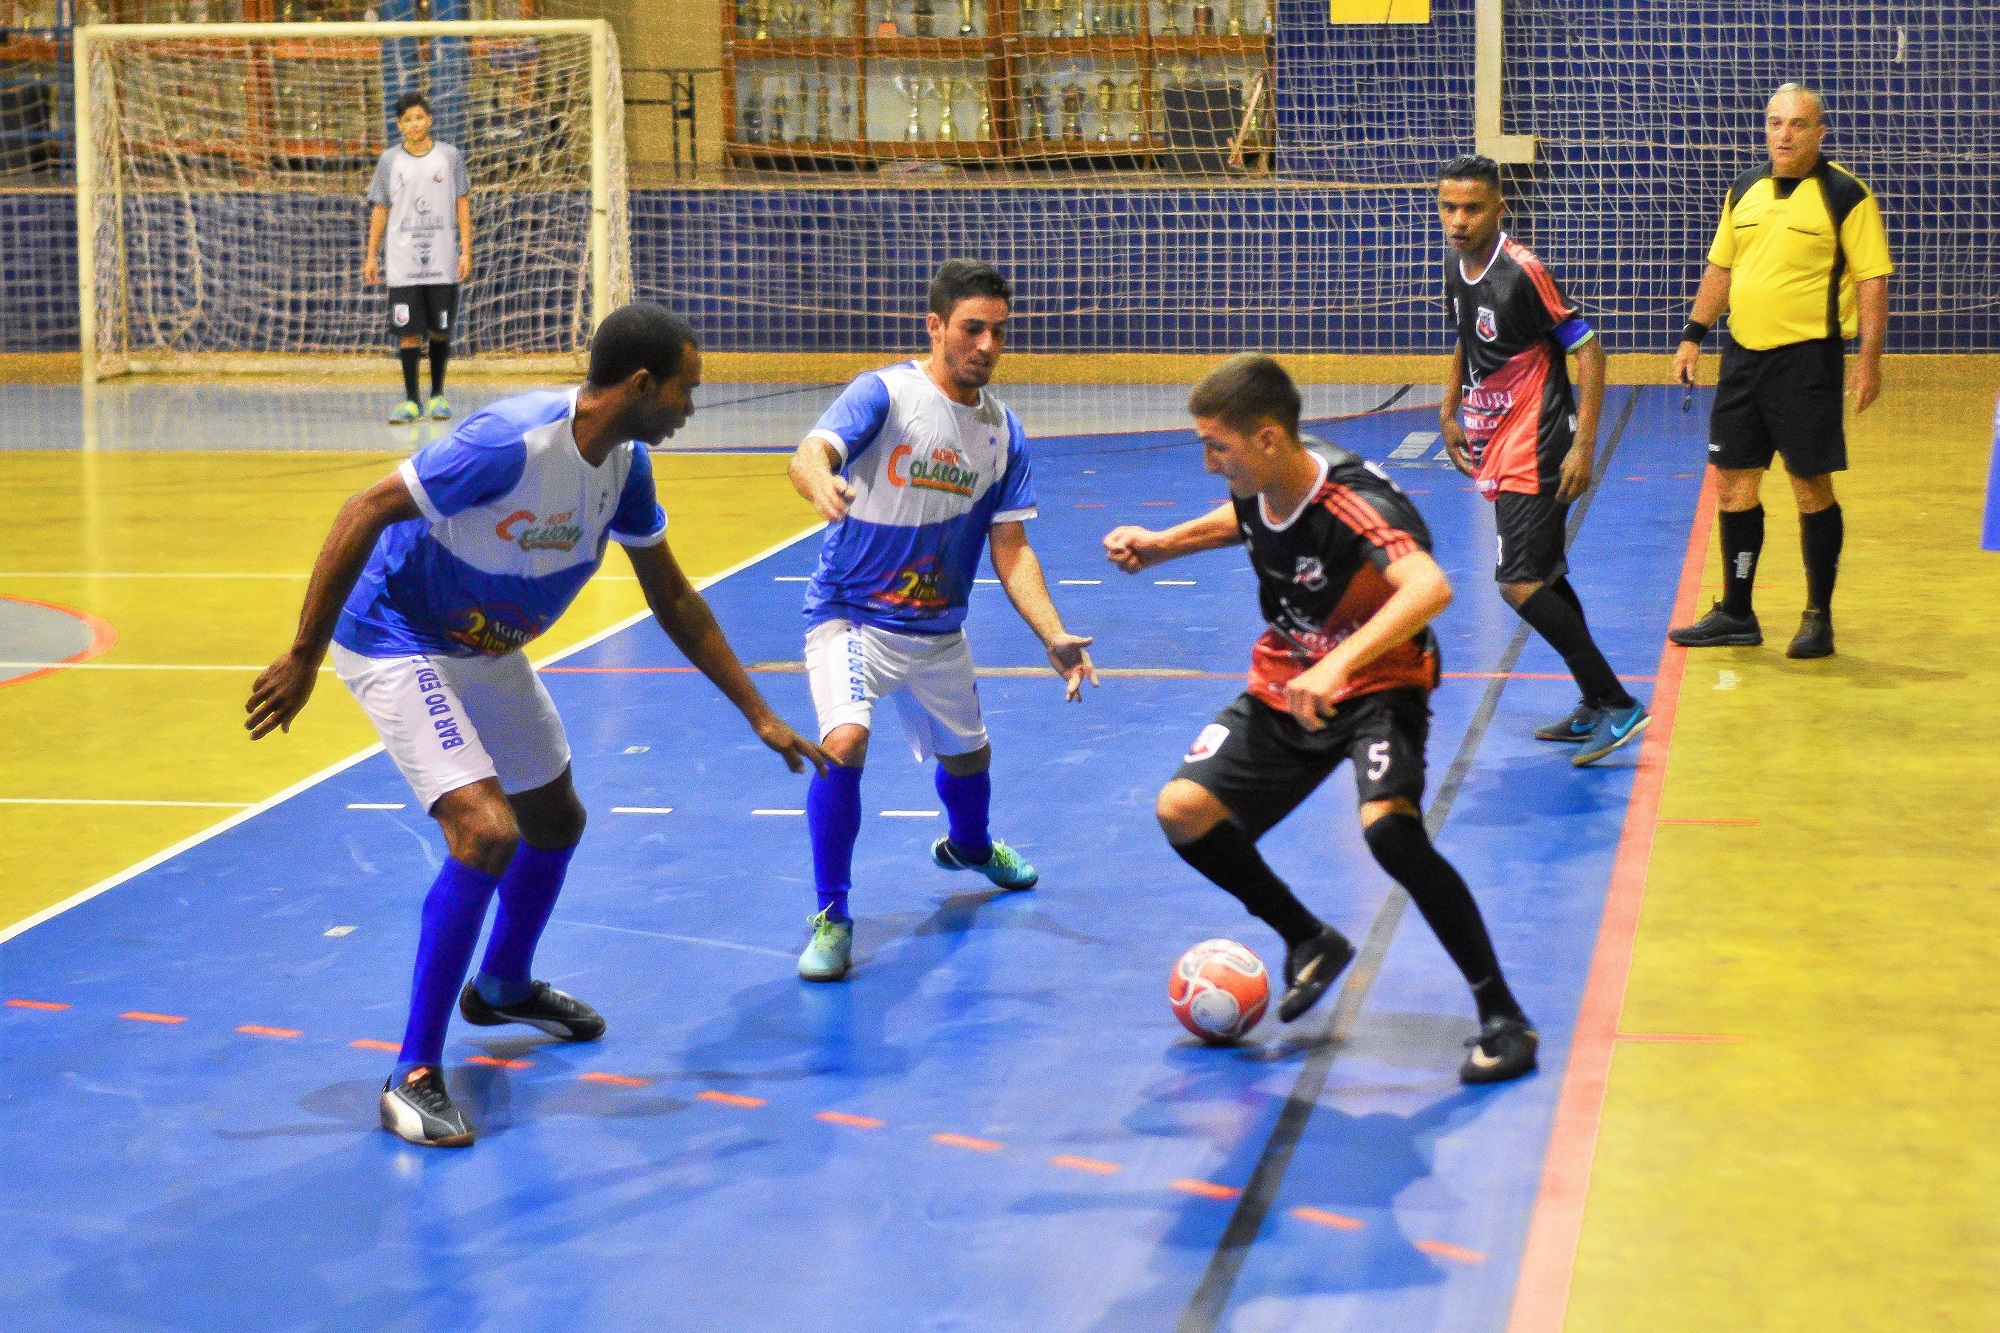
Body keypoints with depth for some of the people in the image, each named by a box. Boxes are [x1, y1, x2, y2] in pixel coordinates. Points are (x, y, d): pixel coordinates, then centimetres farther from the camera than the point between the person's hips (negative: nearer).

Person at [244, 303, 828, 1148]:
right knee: (485, 833, -23)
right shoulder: (512, 443, -31)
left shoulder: (625, 465, -5)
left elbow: (670, 595, 7)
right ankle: (413, 1077, -14)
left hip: (487, 649, 9)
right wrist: (303, 658, -29)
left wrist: (759, 715, 7)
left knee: (555, 822, 21)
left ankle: (503, 985, 50)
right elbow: (364, 513, -30)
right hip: (395, 642, -9)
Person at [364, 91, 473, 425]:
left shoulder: (449, 156, 3)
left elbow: (462, 205, 4)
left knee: (440, 330, 6)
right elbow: (380, 210, 11)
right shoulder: (389, 161, 5)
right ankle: (411, 400, -1)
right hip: (402, 264, 0)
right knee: (408, 331, -4)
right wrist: (371, 256, 6)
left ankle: (438, 395, 19)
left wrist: (466, 251, -3)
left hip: (443, 262, 0)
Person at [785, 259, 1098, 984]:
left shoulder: (1003, 430, 1)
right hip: (850, 616, -5)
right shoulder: (883, 393, -16)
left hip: (939, 631, 6)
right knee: (844, 742, -29)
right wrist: (820, 479, -59)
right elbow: (811, 451, -33)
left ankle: (969, 845, 58)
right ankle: (832, 917, -14)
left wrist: (1054, 637, -13)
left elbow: (1011, 549, 1)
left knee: (968, 757, 21)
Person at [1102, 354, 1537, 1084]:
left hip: (1376, 685, -8)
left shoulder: (1352, 503, -31)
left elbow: (1430, 588, -50)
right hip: (1283, 687, 8)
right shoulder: (1259, 484, -8)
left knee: (1388, 827, -33)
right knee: (1183, 810, -4)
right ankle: (1309, 942, 20)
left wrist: (1338, 666, -60)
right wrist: (1163, 545, 10)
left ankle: (1503, 1019, -19)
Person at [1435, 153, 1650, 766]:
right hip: (1497, 448, 9)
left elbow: (1588, 350, -16)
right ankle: (1595, 708, 24)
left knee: (1521, 584, -16)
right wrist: (1449, 412, 20)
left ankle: (1619, 705, -11)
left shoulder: (1523, 271, -18)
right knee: (1543, 578, 14)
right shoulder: (1457, 270, 7)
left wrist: (1584, 446, -20)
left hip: (1536, 450, -9)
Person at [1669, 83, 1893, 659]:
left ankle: (1818, 618, 10)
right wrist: (1694, 335, 15)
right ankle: (1735, 615, 19)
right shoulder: (1744, 190, 11)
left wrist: (1869, 357, -16)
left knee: (1812, 488, -1)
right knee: (1734, 483, 8)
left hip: (1807, 357, -6)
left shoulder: (1846, 196, -6)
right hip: (1743, 353, 6)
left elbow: (1872, 280, -8)